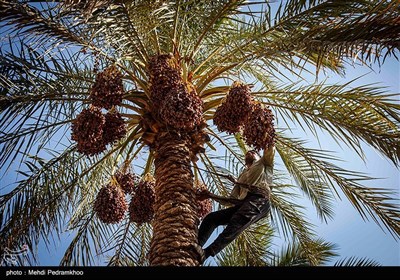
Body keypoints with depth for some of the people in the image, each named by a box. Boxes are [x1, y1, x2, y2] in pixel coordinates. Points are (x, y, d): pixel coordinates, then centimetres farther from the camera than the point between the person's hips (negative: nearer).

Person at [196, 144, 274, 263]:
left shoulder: (263, 164, 29)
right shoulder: (242, 175, 39)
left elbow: (270, 148, 10)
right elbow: (232, 199, 31)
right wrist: (211, 195, 23)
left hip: (259, 200, -7)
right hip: (242, 203, 7)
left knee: (235, 223, -33)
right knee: (211, 218, -9)